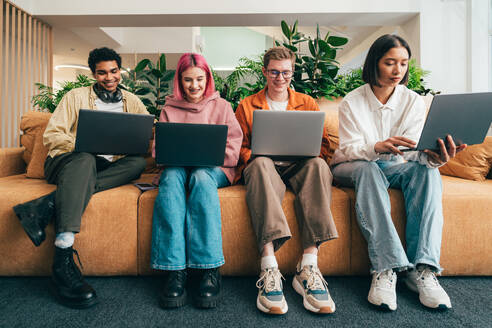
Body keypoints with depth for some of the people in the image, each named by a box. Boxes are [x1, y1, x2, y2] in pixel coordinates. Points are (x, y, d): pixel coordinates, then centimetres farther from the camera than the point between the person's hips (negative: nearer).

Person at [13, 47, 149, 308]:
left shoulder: (131, 101, 19)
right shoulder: (76, 96, 11)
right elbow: (50, 135, 2)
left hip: (106, 167, 3)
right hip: (65, 161, -2)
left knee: (138, 162, -29)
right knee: (85, 159, -38)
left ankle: (45, 206, -37)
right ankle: (63, 260, -48)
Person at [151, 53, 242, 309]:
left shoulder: (222, 106, 17)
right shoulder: (169, 109, 20)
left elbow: (233, 148, 6)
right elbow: (159, 148, 12)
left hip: (213, 167, -1)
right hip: (177, 166, 2)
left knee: (201, 177, -36)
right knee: (170, 177, -34)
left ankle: (208, 270, -39)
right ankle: (174, 270, -39)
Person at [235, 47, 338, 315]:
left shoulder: (308, 103, 22)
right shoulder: (247, 106, 20)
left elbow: (322, 144, 16)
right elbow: (239, 146, 13)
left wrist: (309, 153, -7)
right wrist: (254, 158, -9)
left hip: (298, 166, 1)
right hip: (263, 165, -1)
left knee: (318, 164, -34)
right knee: (261, 163, -38)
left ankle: (308, 267, -41)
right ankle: (269, 269, -49)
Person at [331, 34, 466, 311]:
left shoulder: (413, 101, 0)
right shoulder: (352, 102, -8)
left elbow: (414, 150, -10)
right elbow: (348, 149, -16)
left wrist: (432, 156, -35)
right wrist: (378, 147, -38)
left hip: (393, 167, 3)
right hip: (353, 167, -3)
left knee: (427, 170, -27)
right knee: (368, 169, -37)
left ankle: (423, 268, -33)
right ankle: (386, 267, -41)